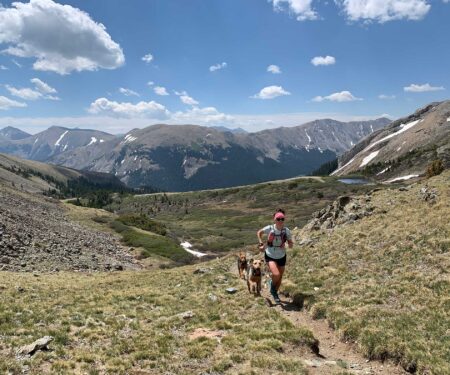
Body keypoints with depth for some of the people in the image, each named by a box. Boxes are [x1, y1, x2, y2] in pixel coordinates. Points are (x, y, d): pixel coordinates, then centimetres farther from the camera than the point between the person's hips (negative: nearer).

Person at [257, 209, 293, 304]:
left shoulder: (286, 230, -14)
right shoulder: (269, 228, -19)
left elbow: (290, 243, -5)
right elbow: (259, 233, -1)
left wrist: (290, 244, -27)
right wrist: (261, 244, -8)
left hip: (282, 256, 3)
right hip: (270, 256, -3)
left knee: (280, 277, 14)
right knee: (276, 274, -23)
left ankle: (275, 293, 41)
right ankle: (272, 286, 12)